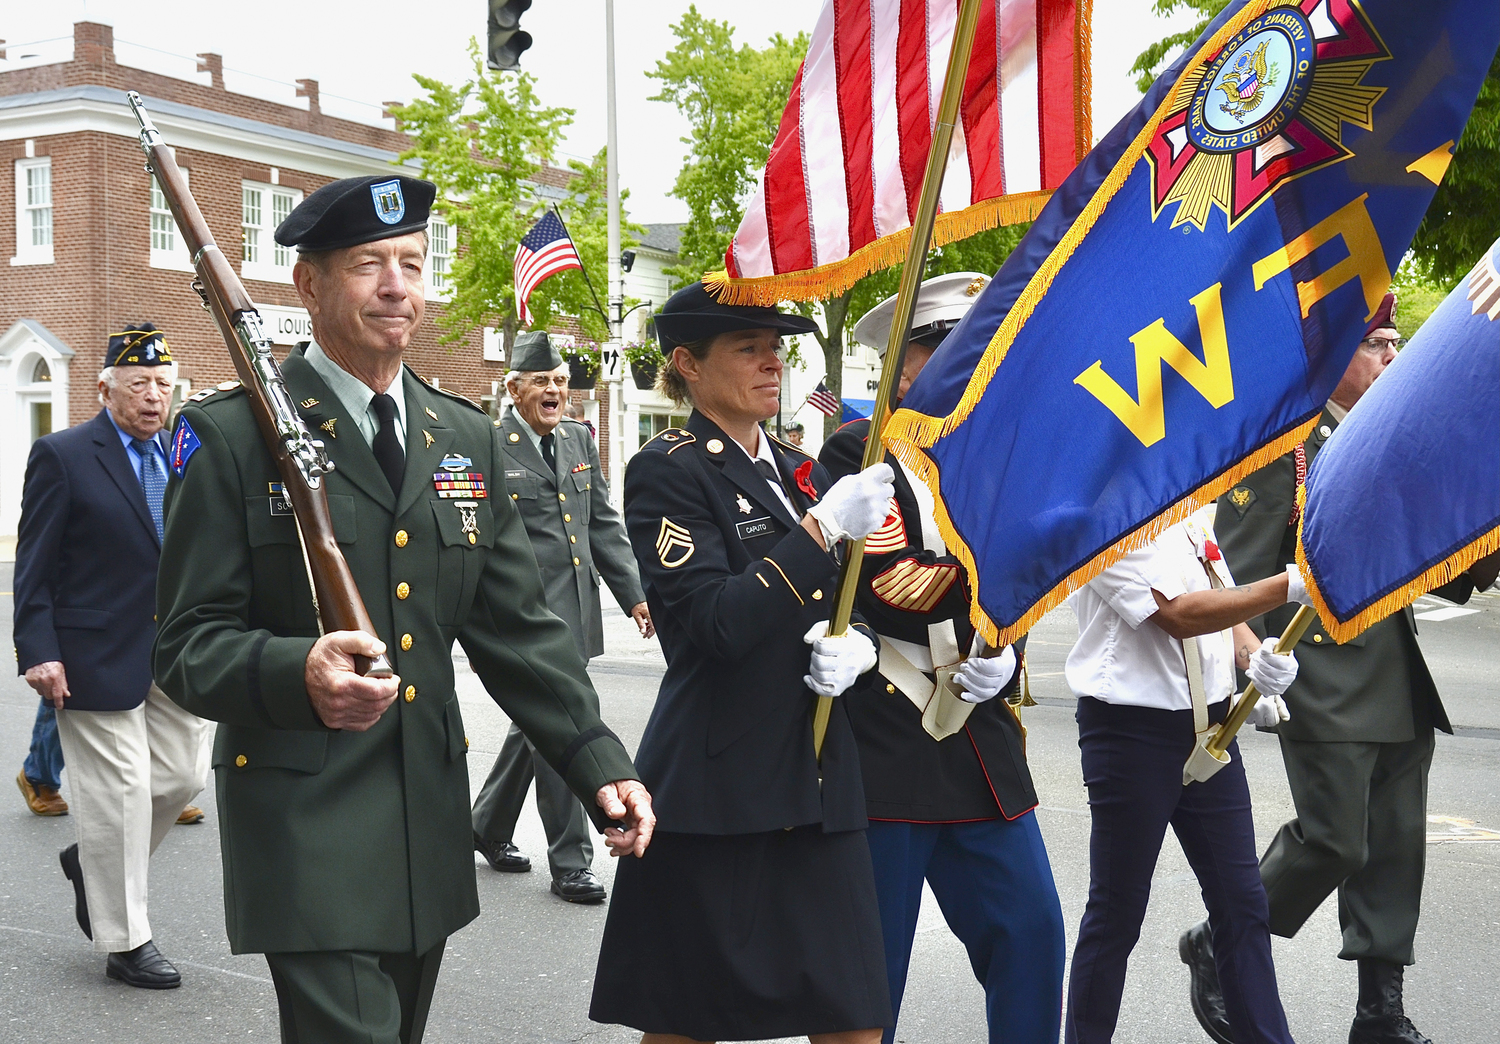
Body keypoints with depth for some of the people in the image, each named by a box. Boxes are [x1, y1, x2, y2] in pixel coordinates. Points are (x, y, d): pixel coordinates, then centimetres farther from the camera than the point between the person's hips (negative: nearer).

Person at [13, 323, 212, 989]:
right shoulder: (62, 455, -6)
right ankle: (125, 942, 14)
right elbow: (34, 566, -8)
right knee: (118, 792, 0)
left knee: (184, 773, 10)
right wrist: (39, 652, -15)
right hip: (98, 654, -6)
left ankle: (92, 860, 36)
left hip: (175, 653, 6)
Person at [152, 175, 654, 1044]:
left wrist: (599, 762, 0)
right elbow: (189, 642, -10)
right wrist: (297, 673, -30)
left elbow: (519, 627, 10)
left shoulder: (467, 437, 10)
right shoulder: (234, 434, -7)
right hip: (307, 827, -5)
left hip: (432, 824, 6)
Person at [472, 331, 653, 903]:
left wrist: (634, 593, 11)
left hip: (575, 613, 7)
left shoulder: (579, 439, 12)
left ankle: (488, 827, 36)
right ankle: (570, 862, 6)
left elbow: (604, 523, 16)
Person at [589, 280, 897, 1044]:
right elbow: (717, 623, -18)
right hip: (716, 789, -6)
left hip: (818, 785, 6)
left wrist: (856, 646, -4)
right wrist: (824, 527, -19)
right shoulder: (667, 473, -7)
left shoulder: (800, 473, 15)